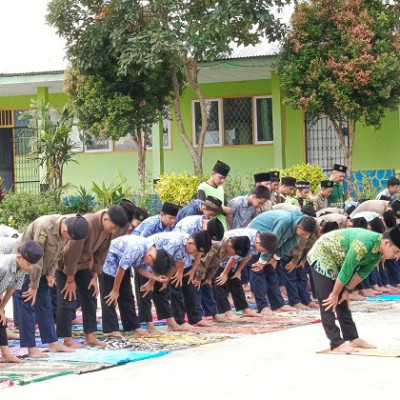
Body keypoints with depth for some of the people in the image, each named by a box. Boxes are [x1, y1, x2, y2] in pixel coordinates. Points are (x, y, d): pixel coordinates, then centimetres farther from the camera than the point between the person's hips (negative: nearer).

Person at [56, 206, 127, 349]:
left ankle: (90, 336, 11)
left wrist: (95, 277, -2)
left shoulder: (107, 230, -12)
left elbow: (101, 253, 1)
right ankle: (67, 339, -4)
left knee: (90, 297, 6)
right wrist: (70, 280, -22)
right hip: (65, 263, -8)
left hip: (83, 264, 8)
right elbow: (72, 252, -30)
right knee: (66, 300, -8)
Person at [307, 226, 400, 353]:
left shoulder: (379, 252, -11)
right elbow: (346, 272, -28)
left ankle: (353, 338, 14)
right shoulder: (362, 245, -38)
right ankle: (336, 343, -9)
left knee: (342, 302, 11)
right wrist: (335, 294, -17)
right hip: (322, 255, -9)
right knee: (328, 303, -9)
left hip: (338, 260, 9)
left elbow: (363, 272, 1)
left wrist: (347, 291, 1)